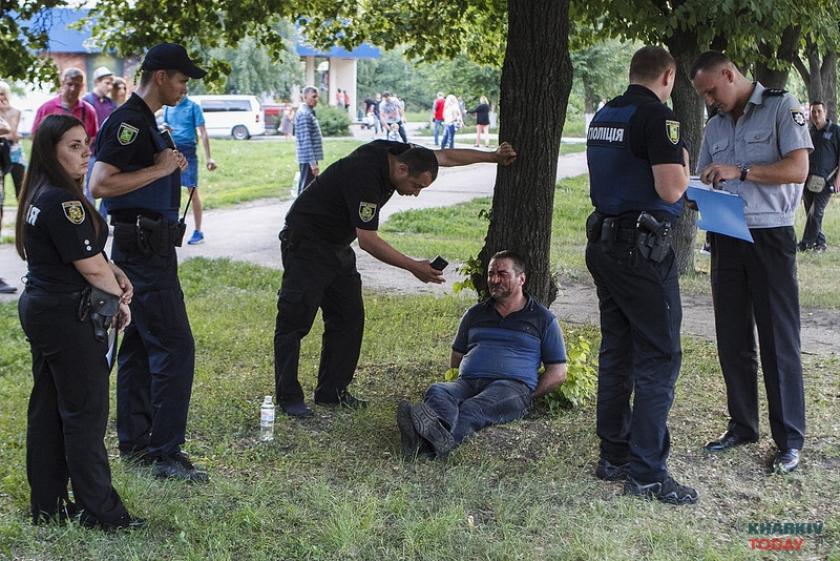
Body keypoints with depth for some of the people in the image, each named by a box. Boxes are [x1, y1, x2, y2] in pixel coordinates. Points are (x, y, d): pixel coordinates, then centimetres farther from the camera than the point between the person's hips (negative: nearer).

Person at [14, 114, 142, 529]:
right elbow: (91, 267, -18)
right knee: (85, 411, 0)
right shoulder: (63, 203, -21)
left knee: (47, 409, 14)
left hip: (39, 308, 10)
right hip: (69, 318, -10)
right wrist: (119, 301, -2)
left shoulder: (38, 196, 9)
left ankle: (46, 505, 24)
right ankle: (99, 510, 9)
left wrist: (114, 272, 3)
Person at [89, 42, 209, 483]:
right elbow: (100, 184, -25)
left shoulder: (143, 121, 16)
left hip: (147, 251, 11)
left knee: (139, 345, 14)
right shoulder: (127, 121, -16)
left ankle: (134, 443, 22)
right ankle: (166, 454, -5)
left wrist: (171, 165, 7)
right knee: (175, 347, -10)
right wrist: (159, 169, -19)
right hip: (144, 251, -11)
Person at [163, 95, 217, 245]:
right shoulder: (168, 107, 11)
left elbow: (203, 133, -6)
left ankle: (198, 231, 4)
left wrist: (208, 158, -12)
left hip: (188, 151, -5)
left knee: (192, 191, -3)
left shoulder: (193, 107, -3)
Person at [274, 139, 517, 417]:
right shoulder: (365, 176, -31)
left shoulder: (399, 153, -6)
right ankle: (288, 397, 0)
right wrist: (414, 267, -23)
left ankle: (332, 391, 12)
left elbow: (446, 156, 8)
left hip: (337, 246, 9)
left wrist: (493, 156, 10)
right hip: (306, 244, -9)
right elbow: (368, 240, -28)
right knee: (297, 319, -7)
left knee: (348, 318, 6)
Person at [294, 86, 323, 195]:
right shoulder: (304, 114, -16)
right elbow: (306, 141, -21)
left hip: (310, 158, 10)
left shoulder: (309, 112, 15)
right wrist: (313, 162, -24)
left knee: (305, 187, 14)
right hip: (308, 159, -10)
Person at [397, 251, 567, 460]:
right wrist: (460, 379, 13)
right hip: (467, 382, 4)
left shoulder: (543, 319, 17)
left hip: (513, 385, -4)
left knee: (473, 410, -39)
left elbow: (558, 373, 14)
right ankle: (442, 436, -68)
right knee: (436, 392, -33)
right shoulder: (475, 314, 29)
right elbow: (455, 358, 34)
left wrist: (529, 396, 1)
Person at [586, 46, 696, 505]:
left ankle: (614, 457, 22)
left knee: (616, 351, 15)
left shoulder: (603, 116, 12)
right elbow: (670, 190, -21)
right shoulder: (657, 116, -14)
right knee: (658, 357, -4)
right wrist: (683, 165, -1)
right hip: (643, 248, -9)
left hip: (603, 240, 9)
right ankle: (646, 473, -3)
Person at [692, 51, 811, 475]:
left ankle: (789, 440, 6)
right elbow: (705, 181, 18)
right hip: (726, 238, 6)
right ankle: (742, 426, 22)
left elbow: (798, 169, -15)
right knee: (732, 339, 10)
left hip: (770, 237, -6)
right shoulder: (715, 125, 14)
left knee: (778, 340, -2)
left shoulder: (782, 107, -4)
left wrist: (739, 172, -21)